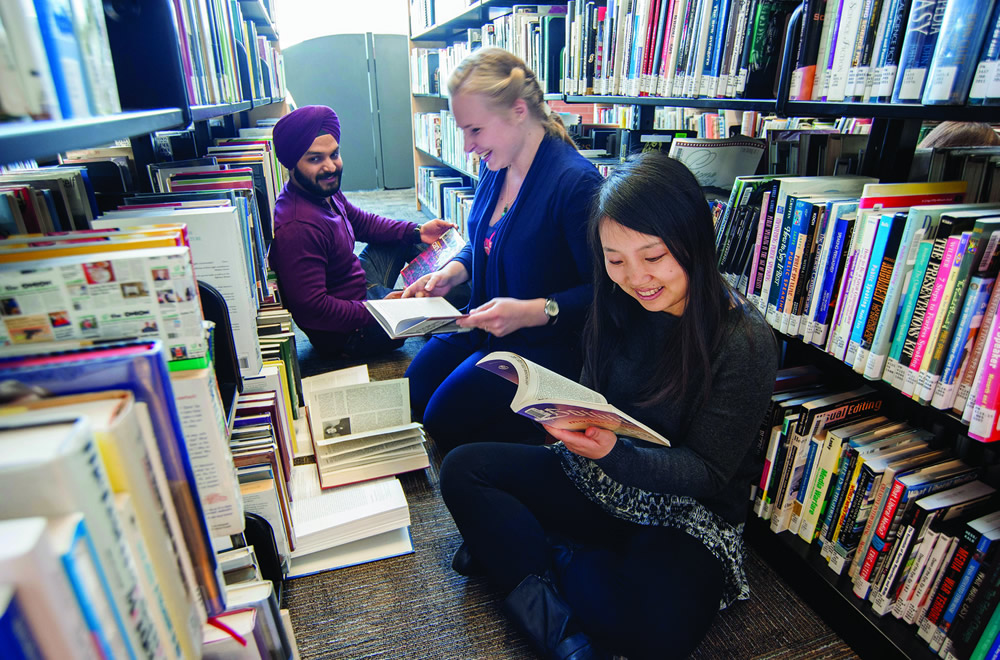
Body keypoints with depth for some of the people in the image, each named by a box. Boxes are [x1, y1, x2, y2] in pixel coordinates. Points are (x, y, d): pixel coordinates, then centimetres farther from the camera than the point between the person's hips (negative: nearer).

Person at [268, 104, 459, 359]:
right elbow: (310, 309, -32)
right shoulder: (297, 228, -32)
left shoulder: (325, 190, -3)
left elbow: (362, 222, 14)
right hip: (346, 334, -9)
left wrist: (417, 231, 2)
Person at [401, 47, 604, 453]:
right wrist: (451, 272, -2)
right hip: (484, 326, 9)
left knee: (443, 422, -8)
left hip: (545, 341, -8)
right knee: (410, 394, 9)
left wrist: (532, 312, -31)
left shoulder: (576, 182, -24)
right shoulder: (495, 167, 1)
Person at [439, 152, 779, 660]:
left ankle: (516, 549, -11)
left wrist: (614, 453, -32)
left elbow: (708, 473, -15)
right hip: (594, 481, 5)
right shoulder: (619, 309, -3)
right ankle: (556, 619, -17)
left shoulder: (745, 342, -19)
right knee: (462, 468, -9)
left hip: (687, 511, -4)